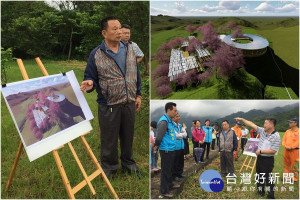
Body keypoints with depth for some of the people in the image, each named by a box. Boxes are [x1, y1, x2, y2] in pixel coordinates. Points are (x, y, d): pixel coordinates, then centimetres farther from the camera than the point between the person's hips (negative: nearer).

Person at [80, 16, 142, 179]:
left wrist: (138, 94, 11)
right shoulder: (96, 54, -10)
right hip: (109, 106, -4)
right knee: (109, 139, 9)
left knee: (128, 136, 18)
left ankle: (128, 163, 38)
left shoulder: (129, 49, 4)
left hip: (129, 103, 4)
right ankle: (109, 167, 30)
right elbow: (90, 77, -5)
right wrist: (89, 83, -28)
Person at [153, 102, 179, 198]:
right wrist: (155, 148, -13)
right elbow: (159, 137, -23)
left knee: (170, 169, 23)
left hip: (171, 150, 9)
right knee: (165, 171, 1)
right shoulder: (163, 121, -20)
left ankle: (169, 184, 40)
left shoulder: (170, 121, 11)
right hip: (166, 150, -9)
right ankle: (164, 191, 12)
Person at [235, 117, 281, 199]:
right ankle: (260, 191, 36)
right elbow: (252, 125, 3)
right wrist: (242, 119, 1)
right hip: (259, 158, 8)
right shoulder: (262, 131, 1)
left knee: (268, 177, -2)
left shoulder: (276, 137, -19)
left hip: (268, 160, -8)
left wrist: (260, 151, -19)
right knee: (259, 176, 20)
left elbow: (273, 151, -22)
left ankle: (271, 195, 10)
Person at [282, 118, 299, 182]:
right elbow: (284, 139, 12)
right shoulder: (287, 131, 12)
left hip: (294, 150, -7)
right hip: (286, 150, 7)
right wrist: (285, 146, -6)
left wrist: (290, 147, -18)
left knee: (293, 165, -1)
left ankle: (294, 178, 13)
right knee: (286, 164, 13)